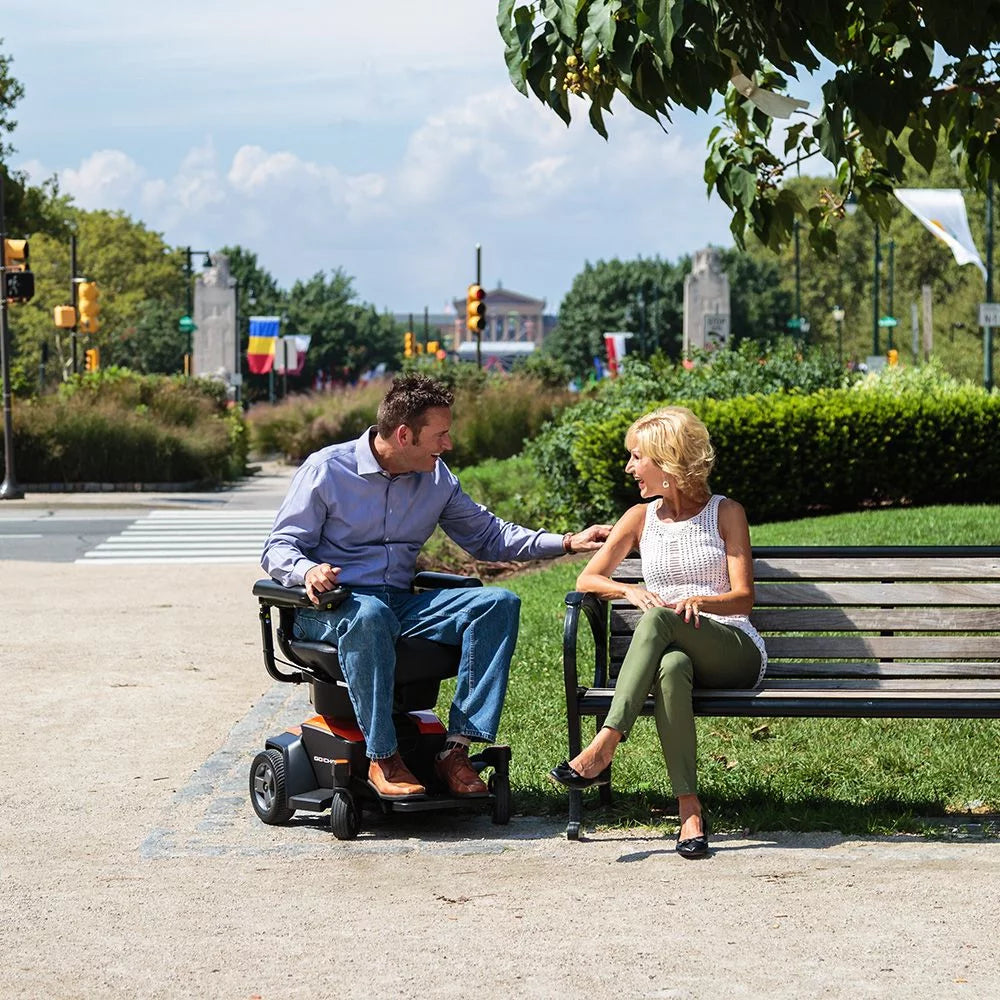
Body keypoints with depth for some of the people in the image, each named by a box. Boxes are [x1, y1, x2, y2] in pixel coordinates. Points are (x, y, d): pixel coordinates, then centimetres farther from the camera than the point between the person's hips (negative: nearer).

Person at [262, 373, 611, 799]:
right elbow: (278, 547, -3)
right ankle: (382, 758, -33)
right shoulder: (327, 469, -4)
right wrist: (307, 570, -28)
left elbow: (486, 535, 20)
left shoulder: (437, 478, 12)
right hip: (333, 608, -5)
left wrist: (567, 542, 8)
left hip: (402, 604, 5)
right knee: (370, 614, -41)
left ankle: (457, 747, -25)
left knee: (498, 602, -17)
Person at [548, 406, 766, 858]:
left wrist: (698, 601, -22)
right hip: (672, 650, 2)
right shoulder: (641, 517, 17)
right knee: (670, 668, -40)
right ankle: (689, 810, -47)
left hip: (735, 651, -2)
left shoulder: (726, 513, 8)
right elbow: (587, 580, 12)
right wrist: (630, 590, -10)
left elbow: (743, 599, 0)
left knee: (657, 618, -36)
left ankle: (603, 748, -46)